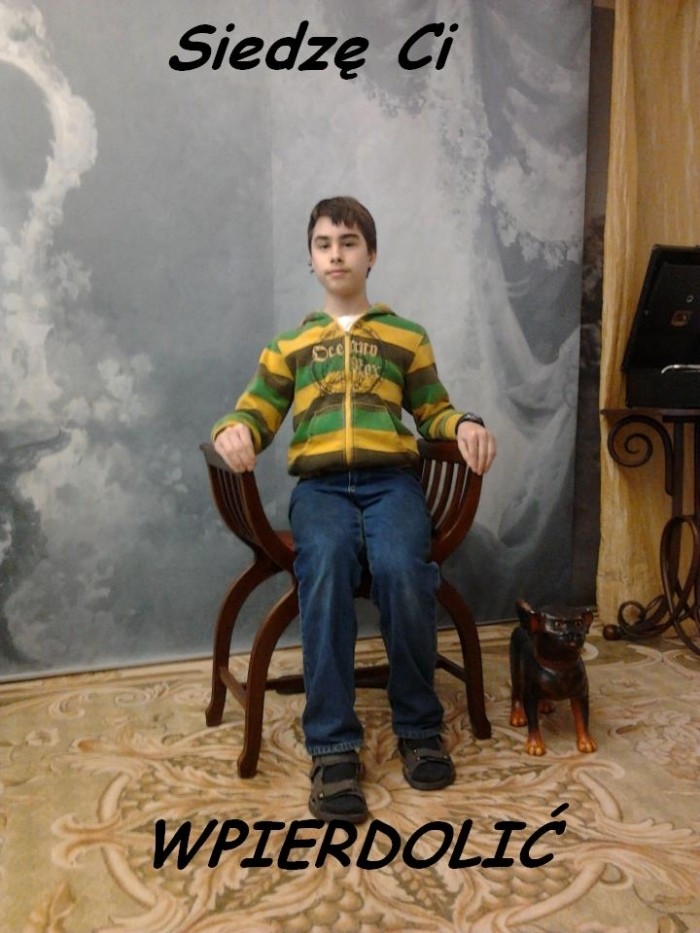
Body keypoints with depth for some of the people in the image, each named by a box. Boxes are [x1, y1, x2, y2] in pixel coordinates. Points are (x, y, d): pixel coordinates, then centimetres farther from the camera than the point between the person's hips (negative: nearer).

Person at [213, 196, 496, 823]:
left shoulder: (406, 337, 22)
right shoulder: (290, 346, 24)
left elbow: (433, 412, 19)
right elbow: (254, 415, 16)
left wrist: (465, 425, -4)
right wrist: (232, 432, -8)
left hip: (391, 479, 0)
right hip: (320, 485, 1)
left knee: (402, 569, -33)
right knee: (325, 568, -34)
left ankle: (419, 726, -10)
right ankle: (333, 745, -26)